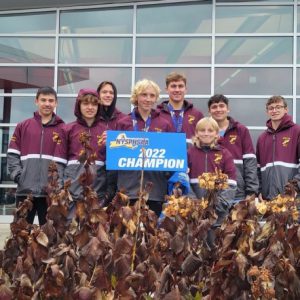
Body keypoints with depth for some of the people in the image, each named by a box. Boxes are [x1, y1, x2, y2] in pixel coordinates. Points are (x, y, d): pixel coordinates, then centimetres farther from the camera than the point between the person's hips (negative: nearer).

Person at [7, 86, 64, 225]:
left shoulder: (62, 129, 6)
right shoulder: (22, 126, 12)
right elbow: (12, 155, 8)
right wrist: (18, 175, -5)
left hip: (51, 192, -1)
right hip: (25, 190, 2)